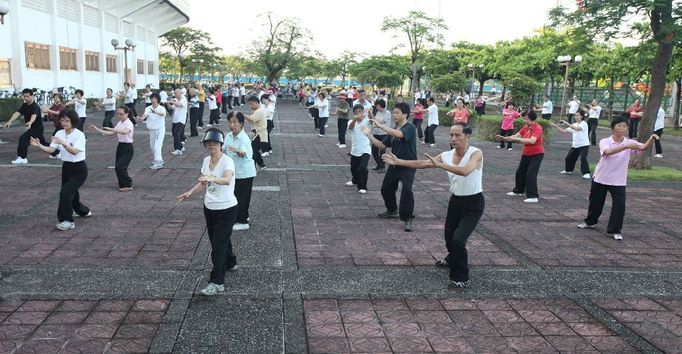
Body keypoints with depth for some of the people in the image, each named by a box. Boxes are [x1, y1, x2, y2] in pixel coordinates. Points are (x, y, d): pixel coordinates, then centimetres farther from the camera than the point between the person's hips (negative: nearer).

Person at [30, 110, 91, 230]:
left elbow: (75, 151, -30)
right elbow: (51, 150, -9)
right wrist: (39, 145, -26)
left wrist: (63, 143, -44)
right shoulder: (59, 134, 1)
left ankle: (68, 221, -10)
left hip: (79, 169, -7)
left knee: (65, 192, -21)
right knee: (70, 194, 16)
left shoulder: (79, 135, -17)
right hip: (66, 167, 7)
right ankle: (84, 211, 44)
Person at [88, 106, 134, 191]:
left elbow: (125, 132, -37)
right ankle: (123, 184, 23)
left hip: (127, 148, -8)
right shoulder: (119, 123, 10)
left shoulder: (129, 123, -15)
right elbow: (111, 133, 9)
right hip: (120, 146, 8)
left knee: (119, 167, -14)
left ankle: (128, 185, 0)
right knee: (118, 167, 7)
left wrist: (111, 129, -42)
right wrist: (97, 129, 4)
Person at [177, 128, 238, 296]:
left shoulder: (227, 161, -20)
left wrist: (212, 178, -58)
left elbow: (227, 179, -40)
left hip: (226, 209, -7)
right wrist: (190, 193, 1)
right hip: (210, 207, 8)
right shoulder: (206, 160, 3)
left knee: (218, 244, -9)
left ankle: (217, 283, -4)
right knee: (218, 240, 22)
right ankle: (230, 263, 48)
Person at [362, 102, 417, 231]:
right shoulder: (393, 130, 8)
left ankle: (407, 219, -13)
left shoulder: (410, 128, -15)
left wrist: (380, 126, -31)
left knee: (406, 190, -25)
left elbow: (399, 134, -35)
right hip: (394, 165, 8)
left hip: (408, 166, -8)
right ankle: (392, 210, 43)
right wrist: (369, 135, -3)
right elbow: (382, 145, 7)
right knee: (386, 188, 17)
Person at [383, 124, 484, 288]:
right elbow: (422, 163, -4)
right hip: (455, 200, 6)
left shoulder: (476, 154, -19)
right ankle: (452, 260, 53)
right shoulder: (446, 155, -3)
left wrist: (440, 164, -41)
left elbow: (465, 171, -39)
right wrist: (399, 161, -12)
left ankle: (462, 278, 1)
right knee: (449, 237, 20)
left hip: (473, 203, -6)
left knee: (458, 240, -18)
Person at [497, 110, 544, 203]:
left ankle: (533, 196, -11)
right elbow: (516, 136, 3)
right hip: (526, 154, 8)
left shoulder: (537, 128, -21)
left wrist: (517, 139, -36)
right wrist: (504, 138, -9)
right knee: (520, 172, 16)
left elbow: (532, 141, -35)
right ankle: (518, 191, 35)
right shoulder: (526, 127, 1)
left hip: (536, 154, -8)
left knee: (531, 174, -15)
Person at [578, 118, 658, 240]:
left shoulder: (629, 143, -6)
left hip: (619, 181, 1)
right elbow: (608, 152, -36)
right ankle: (590, 222, 40)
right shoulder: (604, 141, -14)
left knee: (620, 205, -9)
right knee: (595, 201, 16)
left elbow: (643, 147, -24)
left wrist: (651, 139, -44)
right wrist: (626, 146, -46)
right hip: (600, 178, -1)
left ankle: (615, 230, 5)